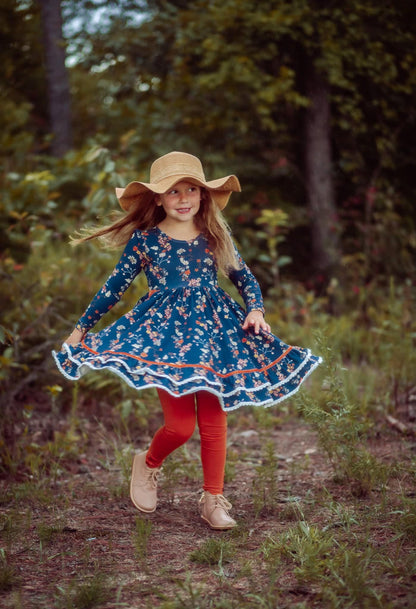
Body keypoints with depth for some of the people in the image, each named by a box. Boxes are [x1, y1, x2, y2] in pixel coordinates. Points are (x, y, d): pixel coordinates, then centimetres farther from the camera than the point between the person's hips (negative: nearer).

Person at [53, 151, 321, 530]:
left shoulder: (216, 236, 6)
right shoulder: (144, 239, 0)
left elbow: (245, 277, 17)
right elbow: (115, 286, 8)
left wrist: (256, 308, -1)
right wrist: (82, 327, 11)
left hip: (214, 328, 3)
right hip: (164, 331, -3)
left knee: (214, 420, 3)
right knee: (181, 423, -9)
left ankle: (214, 498, 16)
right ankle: (149, 464, 23)